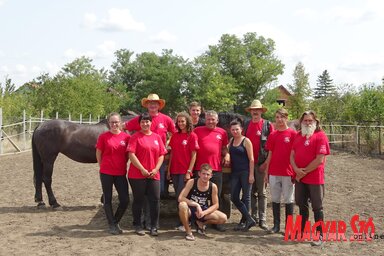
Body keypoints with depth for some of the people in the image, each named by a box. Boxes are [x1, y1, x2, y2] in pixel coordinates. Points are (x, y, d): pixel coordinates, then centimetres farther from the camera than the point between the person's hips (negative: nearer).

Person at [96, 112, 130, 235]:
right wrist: (103, 166, 4)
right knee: (108, 199, 6)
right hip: (106, 173, -1)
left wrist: (123, 164, 4)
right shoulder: (103, 136, -3)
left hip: (121, 173, 2)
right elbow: (98, 153, 4)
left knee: (125, 200, 0)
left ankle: (115, 222, 23)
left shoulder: (126, 137, 0)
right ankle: (111, 225, 20)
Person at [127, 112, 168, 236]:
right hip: (137, 174, -3)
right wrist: (142, 169, -14)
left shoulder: (157, 137, 10)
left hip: (154, 175, 3)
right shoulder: (135, 137, -2)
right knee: (138, 200, 6)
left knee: (155, 200, 1)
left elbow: (162, 155, 9)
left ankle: (154, 227, 12)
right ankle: (137, 225, 19)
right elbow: (131, 154, -10)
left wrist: (156, 169, -4)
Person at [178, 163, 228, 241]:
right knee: (182, 205, -38)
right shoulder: (191, 182, -17)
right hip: (190, 210, -3)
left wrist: (204, 212, -22)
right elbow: (180, 198, -22)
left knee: (223, 218, -17)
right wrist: (196, 205, -29)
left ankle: (200, 223, 12)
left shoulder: (213, 187, -11)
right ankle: (188, 231, -15)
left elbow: (216, 205, -6)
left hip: (204, 210, 3)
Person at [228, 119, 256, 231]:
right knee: (234, 197, 2)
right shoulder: (231, 141, 11)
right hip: (234, 172, 6)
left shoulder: (246, 141, -6)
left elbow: (251, 159, -8)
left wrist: (251, 174, -13)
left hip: (245, 172, -6)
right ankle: (249, 219, 9)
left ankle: (244, 221, 12)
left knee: (245, 197, 2)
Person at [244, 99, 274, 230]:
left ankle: (262, 219, 5)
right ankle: (254, 217, 19)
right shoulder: (247, 125, 10)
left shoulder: (268, 125, -2)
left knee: (262, 192, 2)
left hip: (261, 163, -4)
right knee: (252, 192, 10)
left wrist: (266, 162, -11)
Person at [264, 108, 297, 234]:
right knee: (275, 199, 10)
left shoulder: (292, 133, -4)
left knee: (288, 200, 5)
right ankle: (276, 225, 20)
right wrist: (266, 172, 9)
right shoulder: (272, 135, 8)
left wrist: (295, 172, -8)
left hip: (288, 173, -4)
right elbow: (270, 154, 10)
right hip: (273, 172, 4)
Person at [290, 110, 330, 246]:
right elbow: (292, 155, 7)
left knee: (317, 207, 4)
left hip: (315, 178, -6)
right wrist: (296, 170, -11)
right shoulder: (298, 135, 10)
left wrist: (304, 172, -13)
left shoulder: (320, 136, -10)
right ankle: (302, 231, 31)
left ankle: (319, 235, 13)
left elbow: (320, 160, -17)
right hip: (299, 178, 6)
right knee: (302, 205, 17)